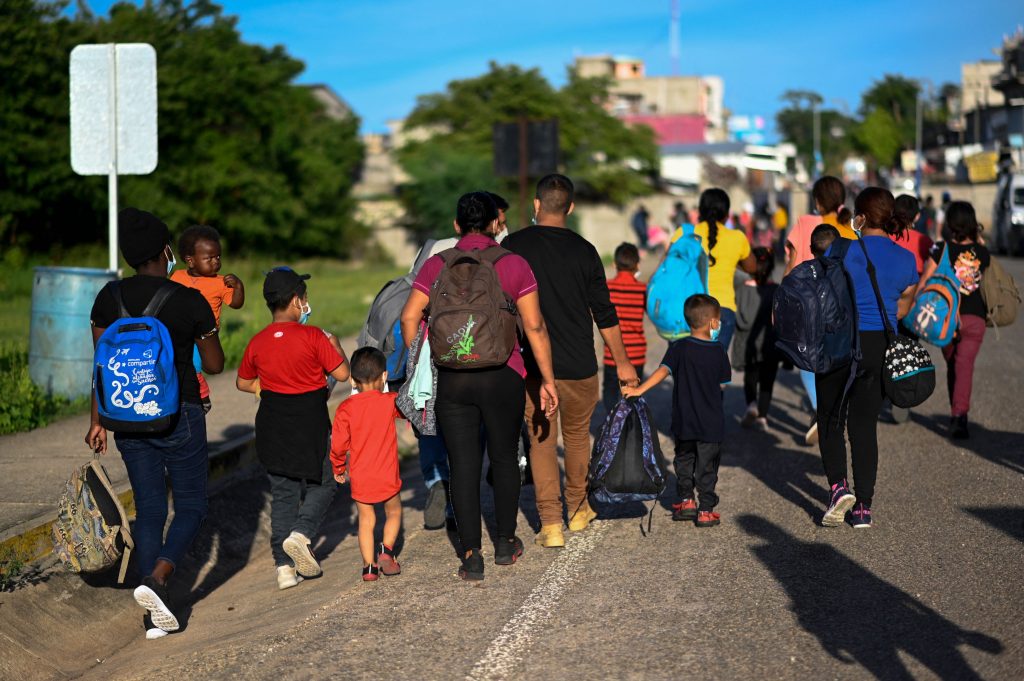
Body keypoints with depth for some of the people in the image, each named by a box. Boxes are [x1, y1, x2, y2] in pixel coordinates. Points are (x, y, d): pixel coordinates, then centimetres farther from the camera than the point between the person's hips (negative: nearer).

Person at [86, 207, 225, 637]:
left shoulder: (109, 298, -1)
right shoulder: (190, 301, -11)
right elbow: (215, 365, -1)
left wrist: (97, 422, 10)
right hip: (179, 416, -4)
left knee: (149, 510, 11)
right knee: (191, 507, 10)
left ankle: (156, 616, 9)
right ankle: (156, 579, -15)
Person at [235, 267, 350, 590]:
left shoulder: (257, 342, 1)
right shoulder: (313, 336, -13)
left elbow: (243, 382, 14)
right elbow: (342, 373, -10)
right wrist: (335, 345, 7)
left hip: (272, 426, 4)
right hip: (309, 425, -4)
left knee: (282, 493, 11)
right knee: (322, 483, 15)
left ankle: (284, 566, 7)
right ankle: (300, 533, -10)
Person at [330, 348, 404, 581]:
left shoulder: (346, 408, -6)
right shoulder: (390, 402, -7)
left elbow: (338, 444, -5)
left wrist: (338, 469, 11)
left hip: (359, 478, 1)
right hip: (387, 475, -1)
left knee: (366, 519, 12)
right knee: (394, 512, 20)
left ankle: (368, 566, 6)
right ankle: (387, 549, 0)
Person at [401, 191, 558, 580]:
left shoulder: (437, 265, 3)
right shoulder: (514, 265, -1)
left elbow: (409, 317, -3)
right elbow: (535, 326, -4)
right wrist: (547, 379, 2)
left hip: (451, 379, 1)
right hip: (503, 376, -1)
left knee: (463, 465, 6)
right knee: (504, 458, 16)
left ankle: (471, 554, 4)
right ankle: (505, 542, 28)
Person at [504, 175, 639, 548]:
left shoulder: (514, 246, -3)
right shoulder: (583, 251, -3)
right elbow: (604, 313, 1)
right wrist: (622, 363, 11)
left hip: (532, 365, -1)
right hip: (579, 366, 1)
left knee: (541, 441, 7)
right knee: (577, 437, 19)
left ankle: (551, 525, 1)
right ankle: (577, 510, 33)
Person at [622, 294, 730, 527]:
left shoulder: (679, 348, -8)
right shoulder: (718, 351, -6)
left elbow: (663, 371, -21)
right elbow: (723, 383, 2)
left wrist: (639, 389, -25)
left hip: (684, 420, 1)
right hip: (711, 422, -1)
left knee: (684, 461, 20)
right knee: (707, 467, 7)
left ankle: (686, 501, 23)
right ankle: (706, 510, 8)